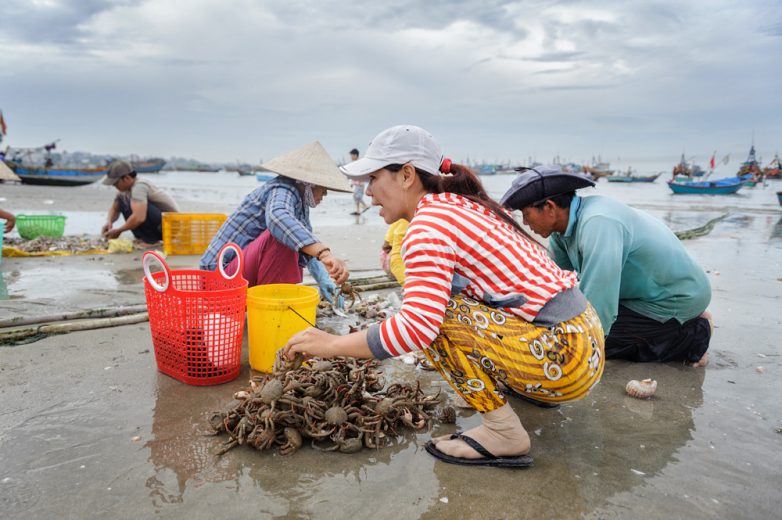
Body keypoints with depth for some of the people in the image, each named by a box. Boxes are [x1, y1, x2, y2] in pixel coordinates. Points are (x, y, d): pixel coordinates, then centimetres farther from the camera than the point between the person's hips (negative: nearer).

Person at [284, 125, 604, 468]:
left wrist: (332, 344, -16)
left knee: (435, 309, -14)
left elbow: (417, 326, -26)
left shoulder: (429, 223, -16)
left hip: (563, 358, -9)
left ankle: (503, 433, -7)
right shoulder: (464, 206, 11)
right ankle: (535, 389, 24)